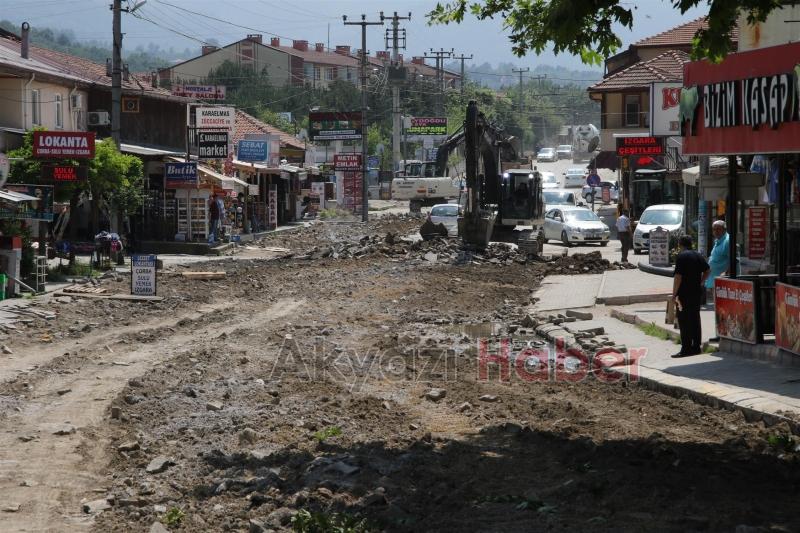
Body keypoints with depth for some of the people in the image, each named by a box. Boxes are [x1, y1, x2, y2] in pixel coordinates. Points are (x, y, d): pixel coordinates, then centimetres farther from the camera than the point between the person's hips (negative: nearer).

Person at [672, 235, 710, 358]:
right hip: (697, 292, 7)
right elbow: (707, 271, 20)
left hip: (685, 293, -7)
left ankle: (686, 348, -8)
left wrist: (674, 293, -13)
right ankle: (696, 347, 16)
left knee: (684, 321, -5)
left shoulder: (681, 256, -13)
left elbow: (678, 276, -17)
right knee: (695, 320, 13)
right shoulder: (698, 256, 10)